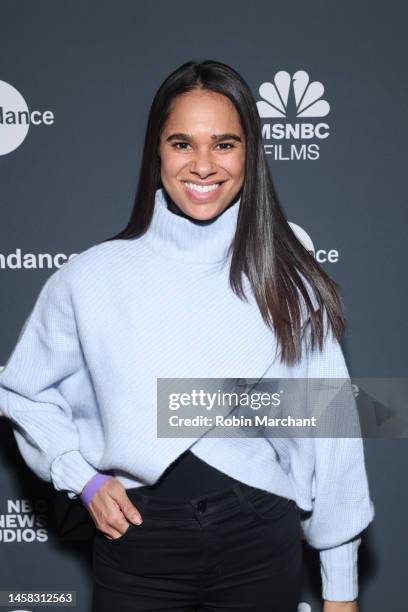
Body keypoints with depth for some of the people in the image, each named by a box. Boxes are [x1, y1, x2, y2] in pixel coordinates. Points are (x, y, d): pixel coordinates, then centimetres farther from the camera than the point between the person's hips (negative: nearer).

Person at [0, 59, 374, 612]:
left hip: (261, 549, 1)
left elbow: (330, 436, 0)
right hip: (138, 543, 0)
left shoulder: (290, 285, -3)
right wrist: (84, 479, -4)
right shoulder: (93, 277, -4)